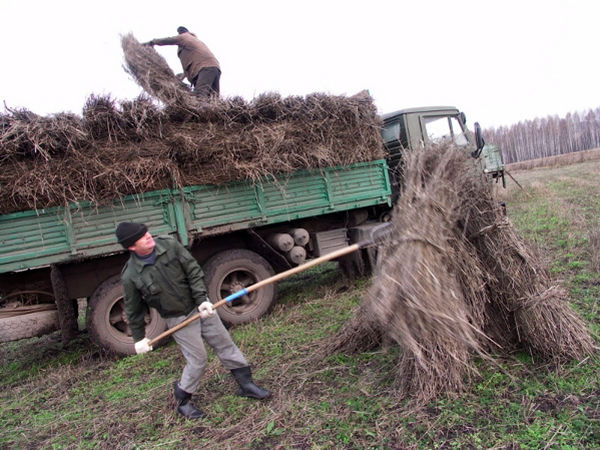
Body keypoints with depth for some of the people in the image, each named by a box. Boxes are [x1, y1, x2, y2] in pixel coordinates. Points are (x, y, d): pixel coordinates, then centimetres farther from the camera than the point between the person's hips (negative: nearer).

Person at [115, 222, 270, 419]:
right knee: (197, 360, 0)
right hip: (178, 319, -3)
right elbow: (133, 310, -3)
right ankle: (182, 401, 24)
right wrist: (139, 337, 5)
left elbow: (193, 270, -7)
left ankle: (246, 384, 25)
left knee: (225, 344, 9)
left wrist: (202, 299, -14)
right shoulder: (131, 276, -17)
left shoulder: (169, 244, -13)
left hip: (200, 306, 3)